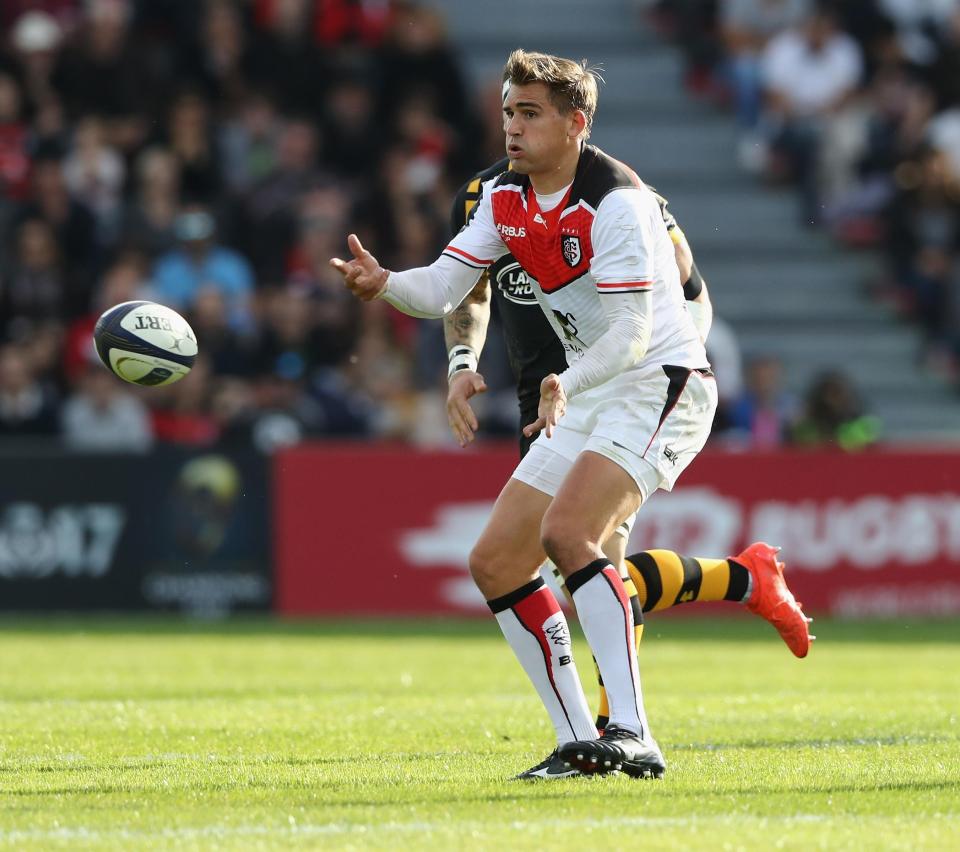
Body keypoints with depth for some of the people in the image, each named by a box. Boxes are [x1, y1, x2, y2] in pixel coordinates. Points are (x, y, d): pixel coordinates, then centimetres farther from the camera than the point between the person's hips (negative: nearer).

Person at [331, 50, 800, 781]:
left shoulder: (616, 201, -20)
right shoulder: (505, 198, 5)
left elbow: (631, 333, -25)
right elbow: (443, 289, 1)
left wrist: (566, 384, -38)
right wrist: (382, 283, -19)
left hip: (660, 384, -9)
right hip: (587, 397, 9)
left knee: (566, 531, -30)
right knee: (496, 564, 4)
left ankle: (631, 734, -33)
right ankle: (579, 741, 10)